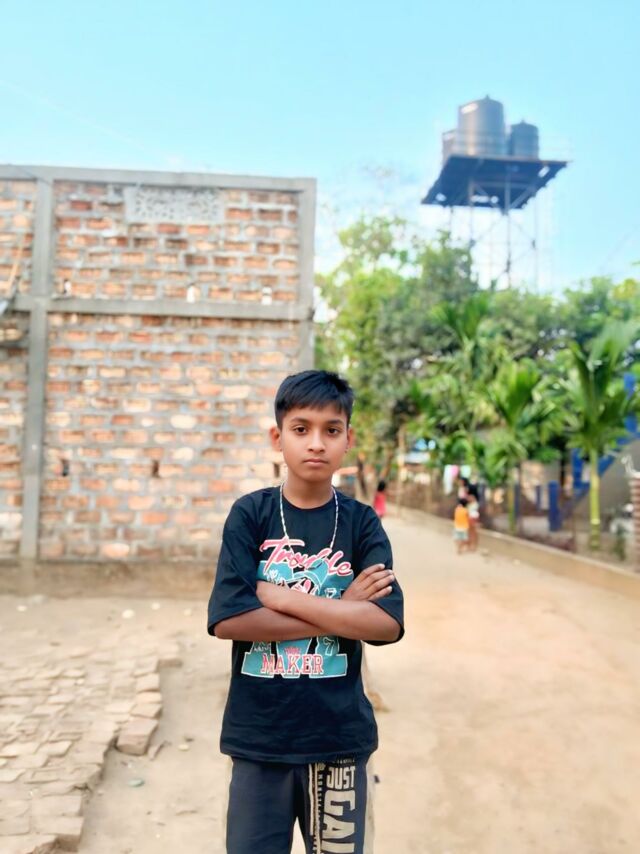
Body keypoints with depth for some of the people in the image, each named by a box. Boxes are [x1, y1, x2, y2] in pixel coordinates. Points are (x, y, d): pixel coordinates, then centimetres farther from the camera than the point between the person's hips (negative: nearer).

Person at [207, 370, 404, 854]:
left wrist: (279, 596, -17)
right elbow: (228, 619, -17)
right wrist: (339, 612, -15)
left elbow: (386, 623, -16)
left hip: (340, 736, 1)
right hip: (258, 736, 0)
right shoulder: (249, 515, -6)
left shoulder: (361, 523, -4)